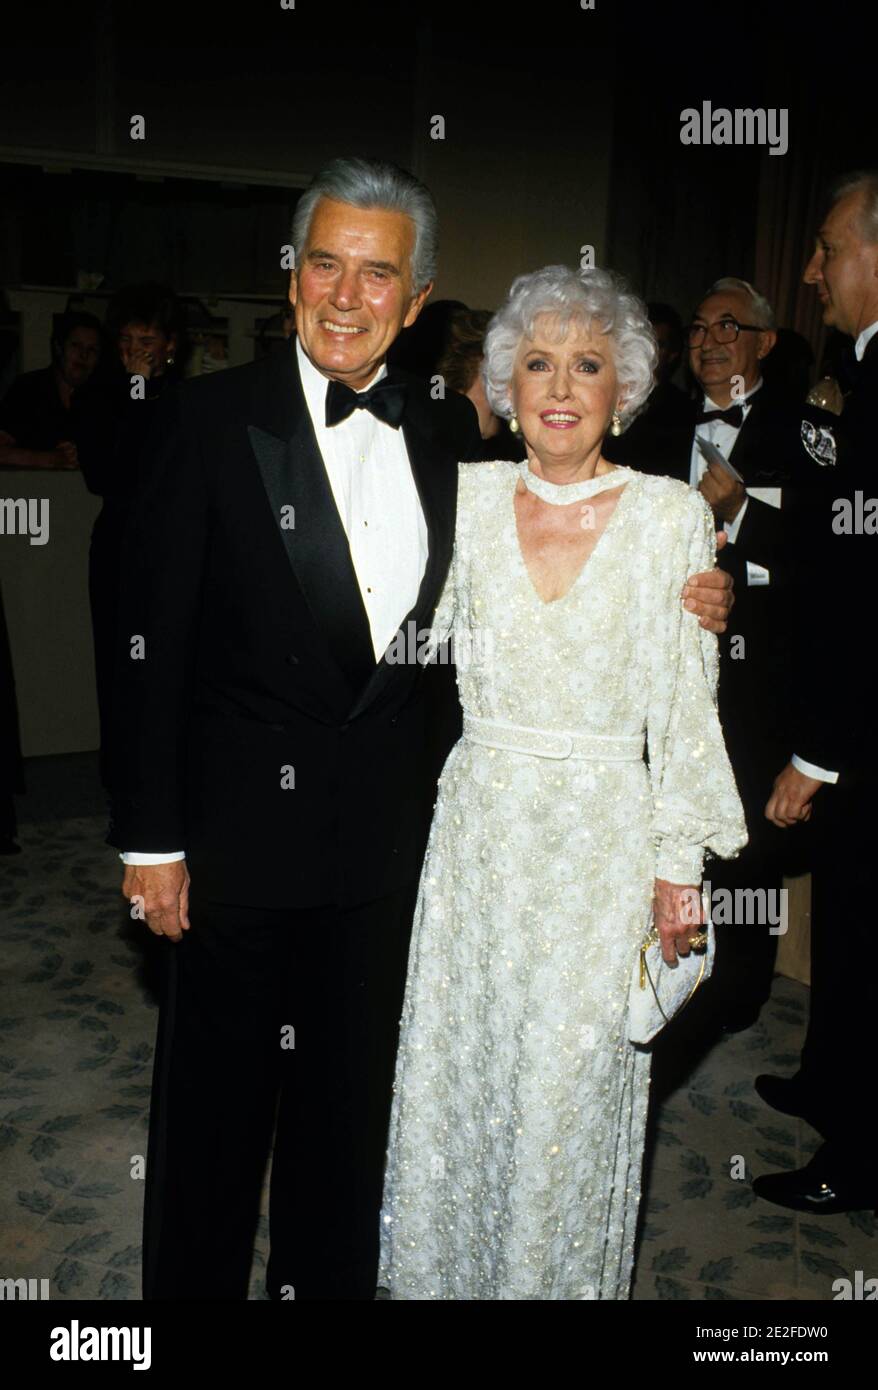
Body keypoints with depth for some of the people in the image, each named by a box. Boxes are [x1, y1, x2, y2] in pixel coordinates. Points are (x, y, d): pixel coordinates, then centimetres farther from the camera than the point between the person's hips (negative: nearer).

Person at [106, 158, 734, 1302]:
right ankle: (194, 1282, 38)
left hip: (386, 831, 4)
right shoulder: (211, 418, -8)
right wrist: (150, 838, -10)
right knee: (214, 1097, 13)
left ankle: (328, 1279, 43)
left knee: (350, 1090, 20)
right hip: (239, 821, -3)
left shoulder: (446, 435, 3)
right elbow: (153, 639, -9)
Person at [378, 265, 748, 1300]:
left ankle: (559, 1275, 37)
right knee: (458, 1069, 16)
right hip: (479, 828, 3)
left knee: (570, 1090, 10)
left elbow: (685, 701, -4)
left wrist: (681, 863, -4)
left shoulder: (671, 516, -7)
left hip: (603, 839, -2)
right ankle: (443, 1268, 41)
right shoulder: (468, 495, 0)